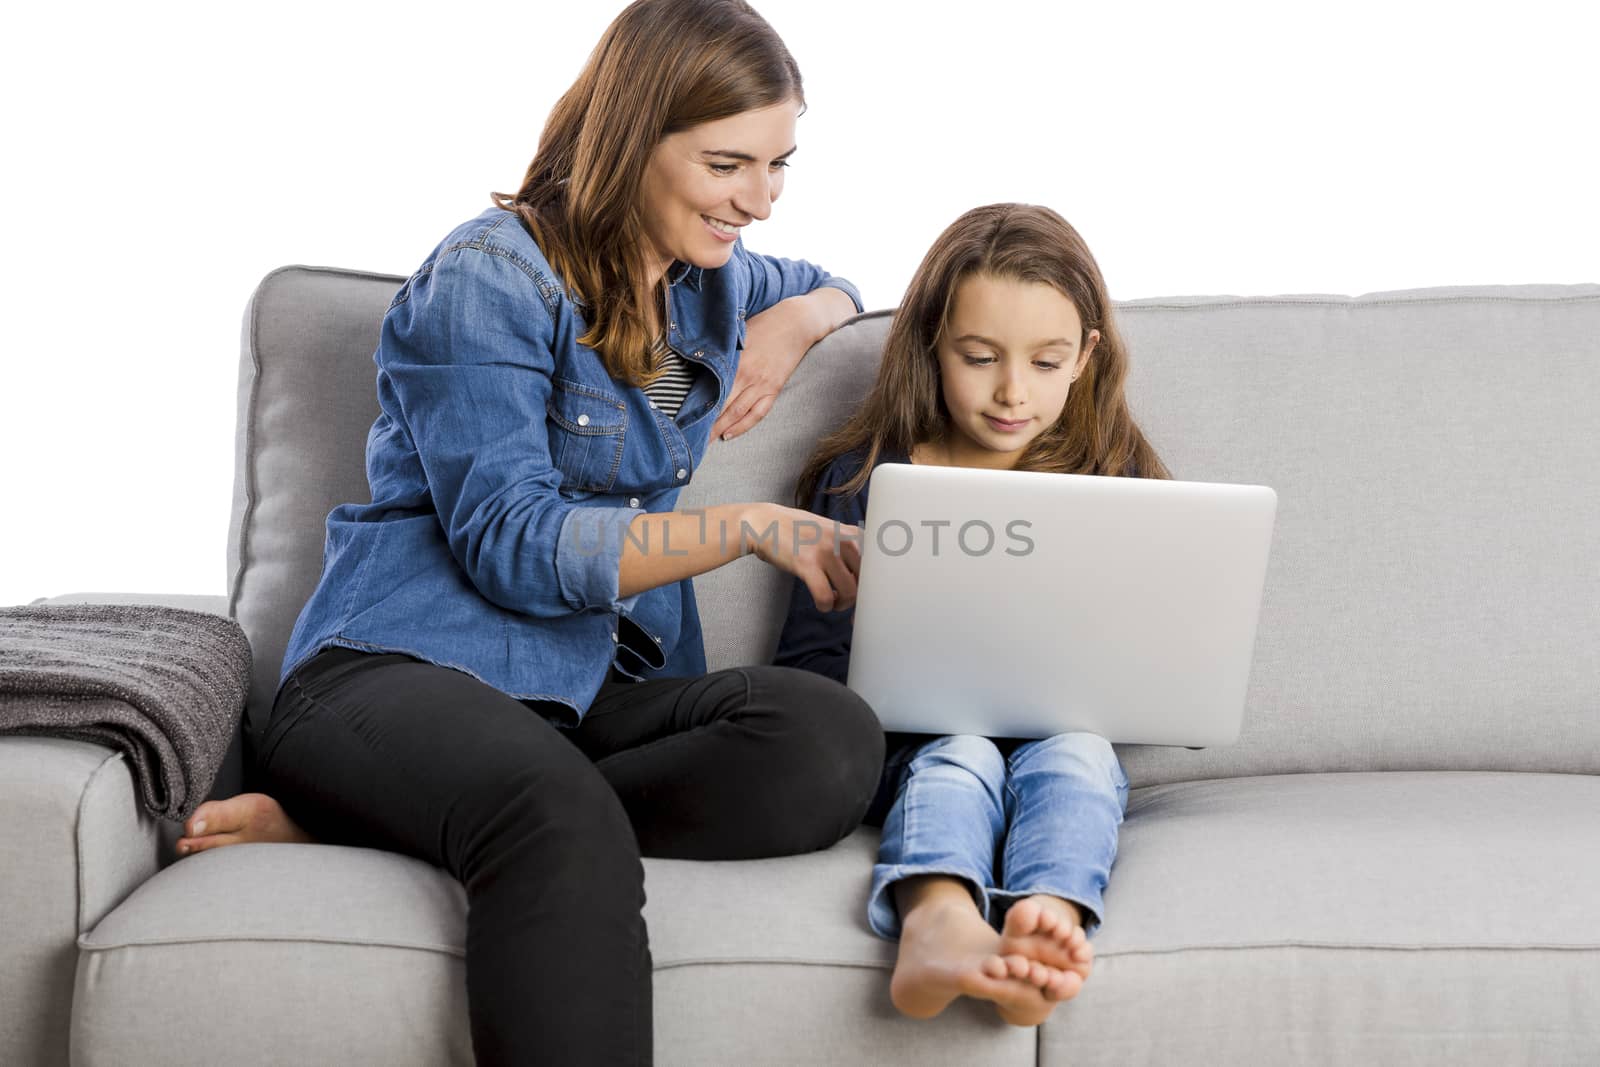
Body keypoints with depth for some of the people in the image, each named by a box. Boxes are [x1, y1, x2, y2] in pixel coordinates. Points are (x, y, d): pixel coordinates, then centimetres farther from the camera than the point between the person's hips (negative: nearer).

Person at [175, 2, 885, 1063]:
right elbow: (509, 545, -11)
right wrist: (753, 526, -13)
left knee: (833, 737, -29)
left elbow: (831, 287, 41)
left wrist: (791, 323, 15)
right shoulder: (492, 275, -5)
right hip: (405, 662, -8)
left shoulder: (712, 277, 19)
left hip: (605, 685, 8)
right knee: (564, 819, -44)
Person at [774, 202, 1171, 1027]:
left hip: (1063, 737, 1)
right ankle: (936, 922, -64)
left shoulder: (1113, 482, 13)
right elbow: (811, 662, 6)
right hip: (913, 748, -1)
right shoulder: (865, 476, 9)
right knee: (960, 751, -33)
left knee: (1075, 753, -31)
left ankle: (1049, 922, -61)